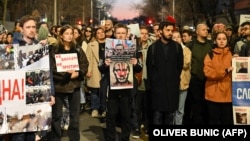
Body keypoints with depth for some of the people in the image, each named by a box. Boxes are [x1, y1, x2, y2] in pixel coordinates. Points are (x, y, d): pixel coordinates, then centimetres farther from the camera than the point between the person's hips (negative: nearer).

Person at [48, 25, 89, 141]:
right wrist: (67, 75, -16)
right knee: (56, 115, 6)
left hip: (75, 85, 3)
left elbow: (85, 64, 3)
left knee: (75, 114, 12)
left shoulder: (78, 49, 7)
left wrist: (78, 73, -14)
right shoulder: (54, 50, -4)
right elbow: (52, 68, -11)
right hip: (59, 85, -3)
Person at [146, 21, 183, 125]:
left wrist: (175, 80, 4)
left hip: (172, 86, 1)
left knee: (170, 114, 7)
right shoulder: (153, 47, 3)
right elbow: (149, 67, 4)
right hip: (157, 86, -1)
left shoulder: (177, 47, 5)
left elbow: (180, 66, 8)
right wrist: (152, 83, 2)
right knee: (157, 115, 2)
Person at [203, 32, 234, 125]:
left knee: (227, 120, 6)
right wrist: (225, 71, -15)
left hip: (228, 93, 2)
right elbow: (208, 72, -8)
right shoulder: (210, 55, 4)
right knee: (214, 120, 6)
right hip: (213, 94, -1)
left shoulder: (232, 54, 11)